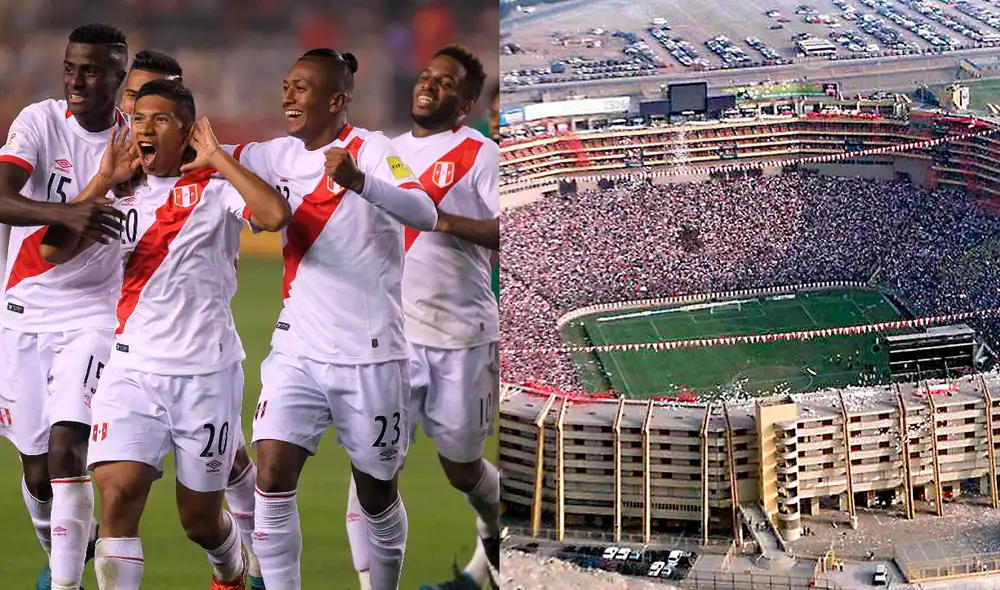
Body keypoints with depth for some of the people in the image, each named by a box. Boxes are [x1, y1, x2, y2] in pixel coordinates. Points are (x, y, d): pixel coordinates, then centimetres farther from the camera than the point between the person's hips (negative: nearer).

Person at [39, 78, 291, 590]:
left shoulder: (215, 189, -3)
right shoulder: (123, 197, 8)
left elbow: (274, 215, -24)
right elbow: (53, 250, -3)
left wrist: (216, 159, -16)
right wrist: (103, 181, -7)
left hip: (205, 374, -2)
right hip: (133, 370, 2)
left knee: (199, 520, 9)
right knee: (117, 494, -19)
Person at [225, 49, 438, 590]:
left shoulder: (371, 150, -12)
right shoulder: (282, 155, 6)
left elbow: (425, 215, -29)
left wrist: (359, 182, -47)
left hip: (369, 356, -4)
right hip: (298, 348, 4)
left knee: (377, 495, 8)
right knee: (272, 477, -13)